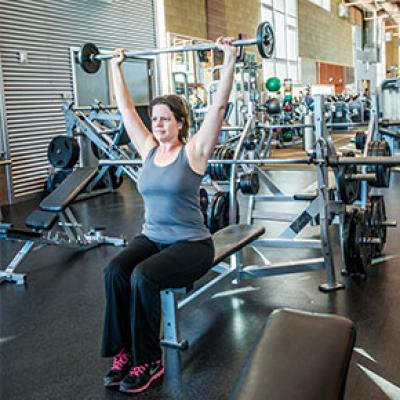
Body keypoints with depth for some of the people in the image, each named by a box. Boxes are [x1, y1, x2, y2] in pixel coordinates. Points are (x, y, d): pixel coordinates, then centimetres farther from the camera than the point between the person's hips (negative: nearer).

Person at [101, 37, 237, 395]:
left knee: (143, 277, -31)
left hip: (191, 243, -5)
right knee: (115, 271, -24)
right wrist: (116, 68, 18)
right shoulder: (148, 149, 7)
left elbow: (219, 106, -15)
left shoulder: (194, 151, -7)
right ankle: (125, 351, -9)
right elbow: (126, 109, 13)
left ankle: (149, 361, -11)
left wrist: (229, 61, -18)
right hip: (152, 238, 5)